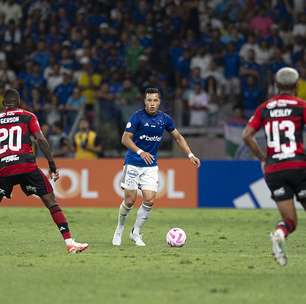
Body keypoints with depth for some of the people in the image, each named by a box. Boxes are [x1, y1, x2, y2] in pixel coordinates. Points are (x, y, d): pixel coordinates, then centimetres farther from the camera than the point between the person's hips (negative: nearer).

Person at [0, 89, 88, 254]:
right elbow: (41, 139, -1)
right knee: (51, 202, 2)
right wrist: (52, 165, 1)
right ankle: (69, 241, -7)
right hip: (27, 166, -2)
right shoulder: (27, 116, 10)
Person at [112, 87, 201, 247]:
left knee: (149, 200, -8)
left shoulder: (164, 119, 0)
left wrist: (190, 155, 6)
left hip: (151, 165, 3)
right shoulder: (137, 116, -12)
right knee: (130, 201, -1)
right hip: (133, 163, -3)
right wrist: (140, 152, -29)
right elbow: (125, 138, -15)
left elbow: (178, 137, 14)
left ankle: (135, 232, 9)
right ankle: (119, 230, 23)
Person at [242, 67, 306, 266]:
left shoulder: (265, 108, 11)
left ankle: (279, 235, -25)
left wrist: (262, 158, 15)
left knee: (290, 221, 7)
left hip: (273, 170, 3)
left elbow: (247, 135, 5)